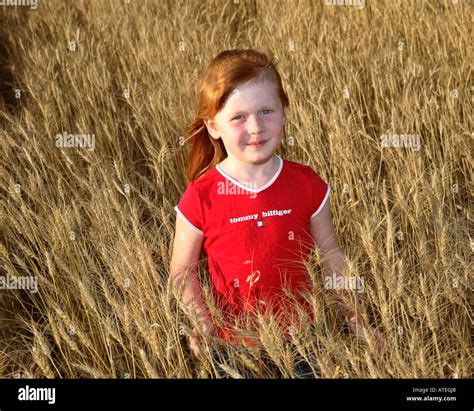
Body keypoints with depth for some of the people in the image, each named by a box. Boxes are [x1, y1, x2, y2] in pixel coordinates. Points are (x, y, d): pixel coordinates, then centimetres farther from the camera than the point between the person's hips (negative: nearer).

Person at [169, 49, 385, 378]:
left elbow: (332, 255, 2)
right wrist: (202, 322, -20)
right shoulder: (201, 199, -17)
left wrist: (356, 320, 1)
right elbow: (182, 271, -5)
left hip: (302, 338, 2)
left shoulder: (307, 184, -10)